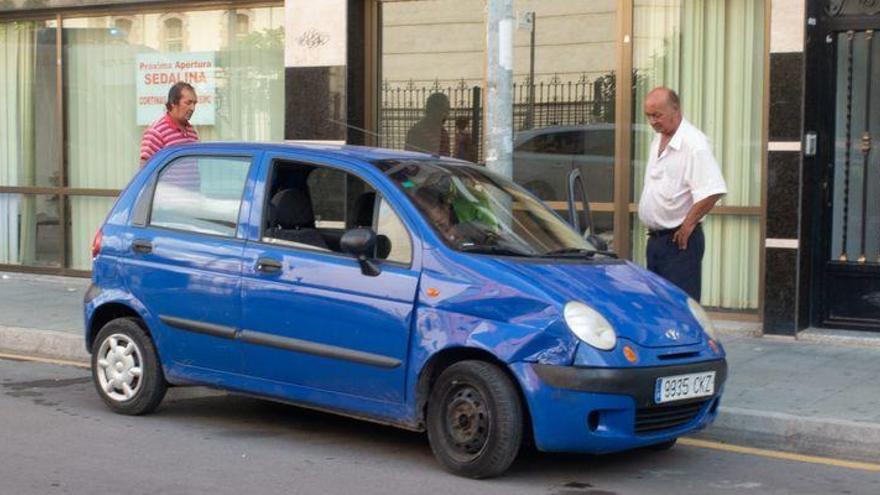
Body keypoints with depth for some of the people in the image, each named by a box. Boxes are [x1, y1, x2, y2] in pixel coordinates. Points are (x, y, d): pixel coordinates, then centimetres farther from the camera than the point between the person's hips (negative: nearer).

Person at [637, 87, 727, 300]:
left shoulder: (694, 143, -17)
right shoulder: (658, 140, 13)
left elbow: (712, 192, -25)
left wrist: (687, 226, -18)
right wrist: (653, 231, 15)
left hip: (679, 242, -9)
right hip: (656, 238, 9)